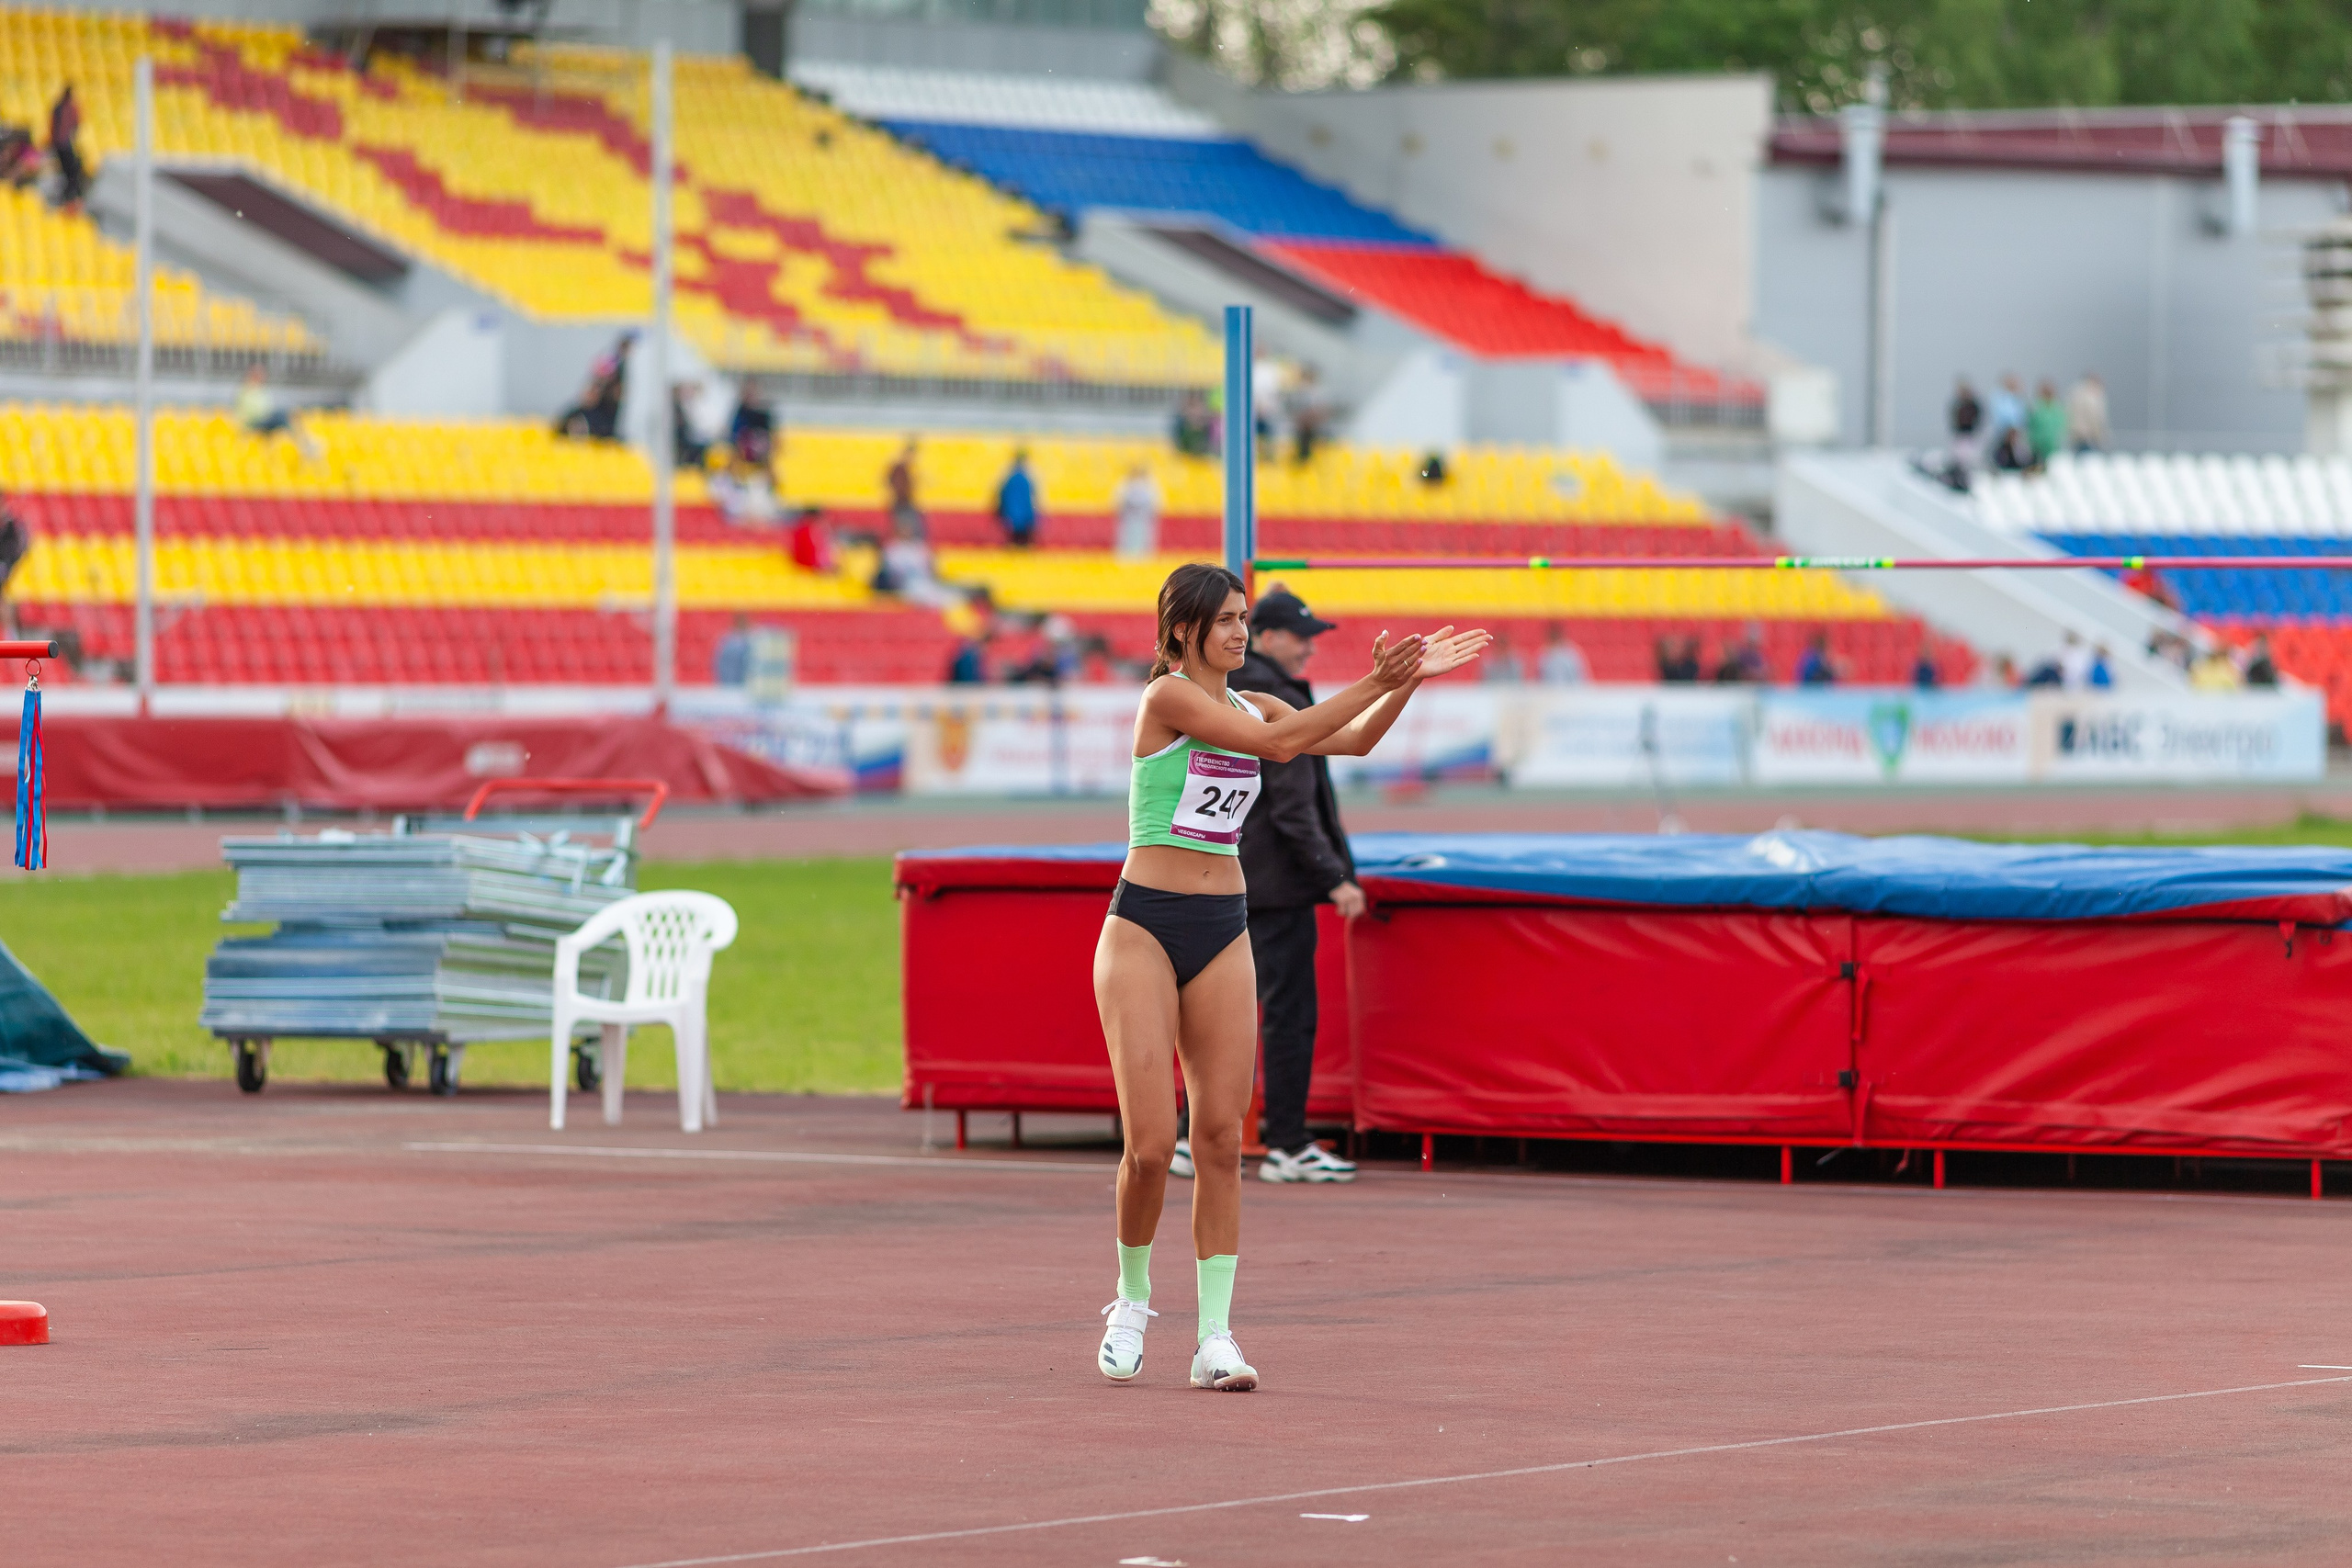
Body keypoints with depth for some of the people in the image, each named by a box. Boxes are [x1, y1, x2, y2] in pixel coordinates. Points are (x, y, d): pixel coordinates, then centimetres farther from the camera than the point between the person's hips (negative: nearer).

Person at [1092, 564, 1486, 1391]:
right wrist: (1374, 681, -20)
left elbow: (1350, 741, 9)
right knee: (1150, 1143, -9)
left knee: (1220, 1138, 0)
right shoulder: (1168, 696, -10)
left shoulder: (1251, 705, 12)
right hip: (1146, 923, -6)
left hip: (1224, 932, 6)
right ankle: (1132, 1298, 16)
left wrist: (1407, 681, -6)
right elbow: (1278, 742, -19)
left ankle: (1215, 1337, 1)